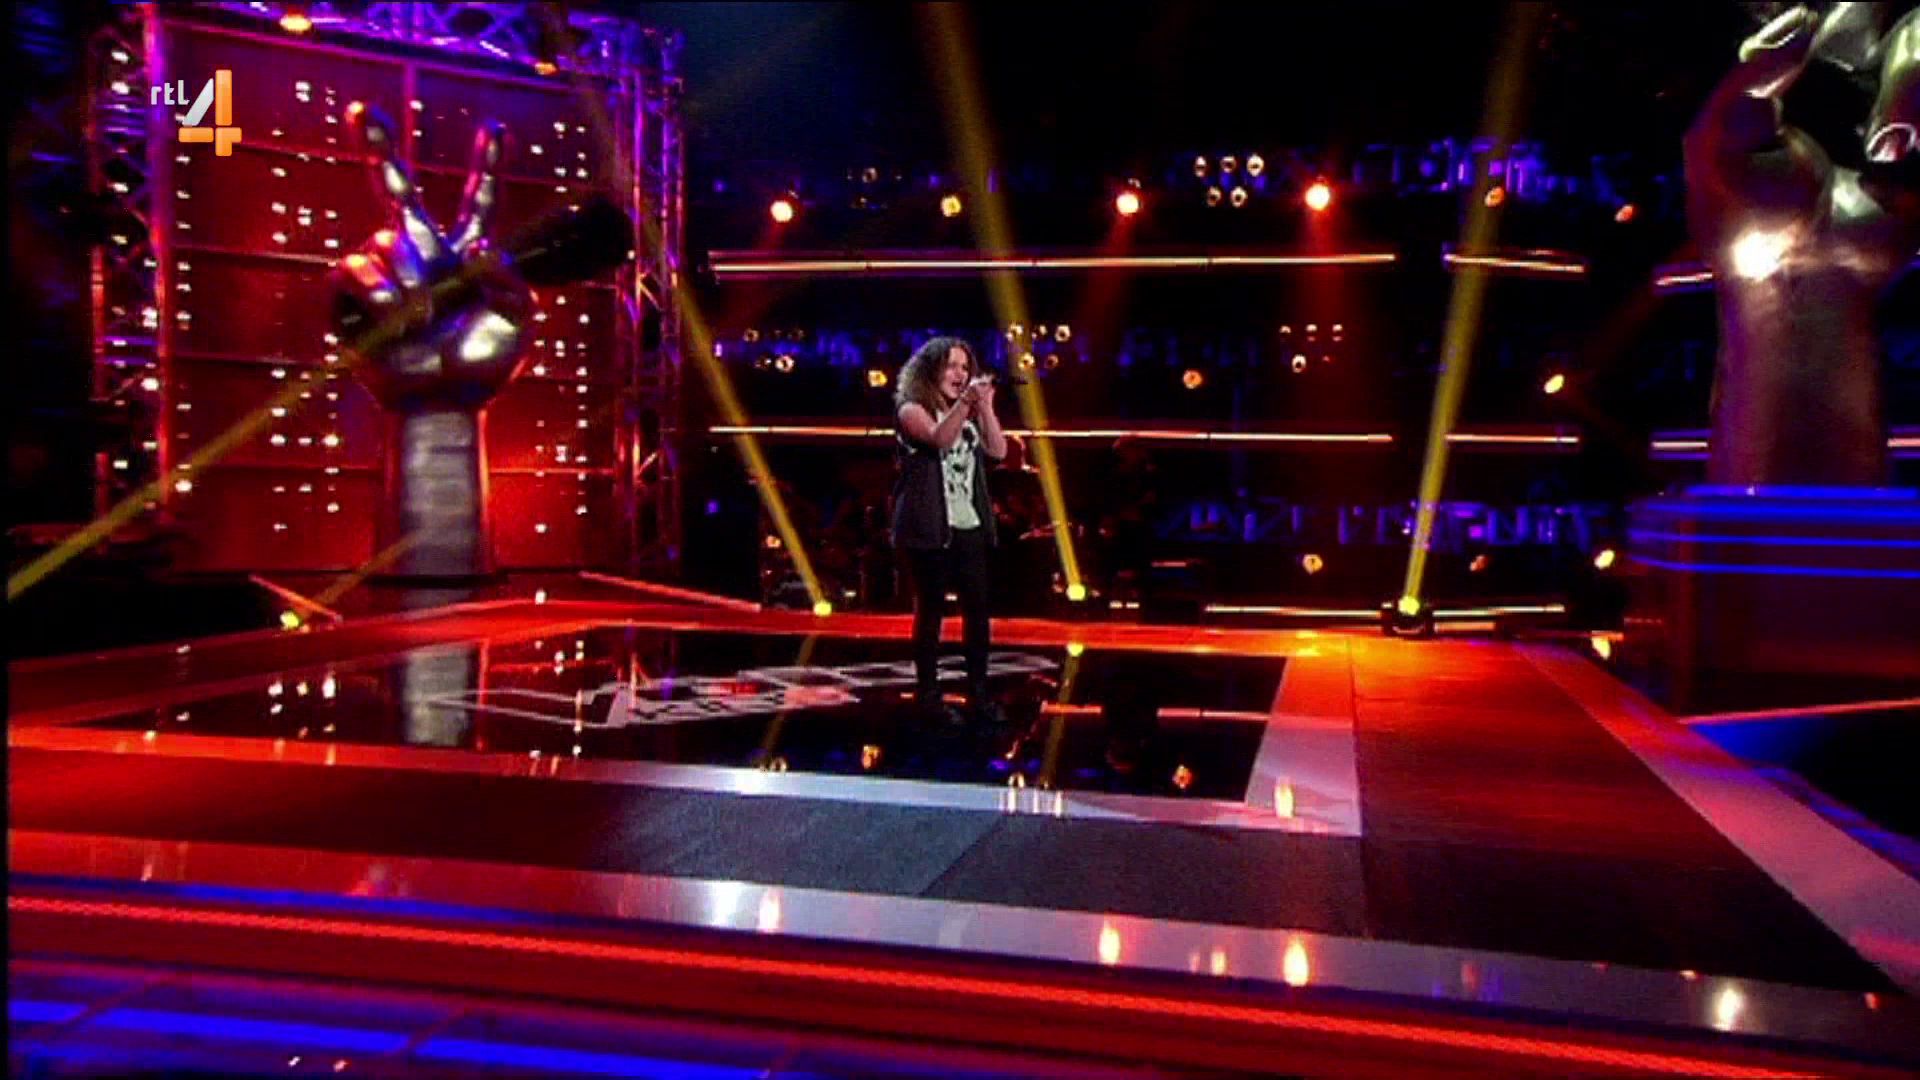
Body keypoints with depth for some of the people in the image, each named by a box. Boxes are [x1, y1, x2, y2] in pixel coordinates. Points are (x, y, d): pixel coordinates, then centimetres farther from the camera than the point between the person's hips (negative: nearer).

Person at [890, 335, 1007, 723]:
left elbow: (998, 451, 2)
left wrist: (984, 407, -7)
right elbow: (939, 438, -19)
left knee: (978, 611, 1)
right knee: (931, 610, -3)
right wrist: (965, 401, -30)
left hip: (970, 527, 5)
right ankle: (928, 696, 4)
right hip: (931, 528, -5)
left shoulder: (970, 414, 17)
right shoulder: (912, 409, 0)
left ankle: (978, 693, 8)